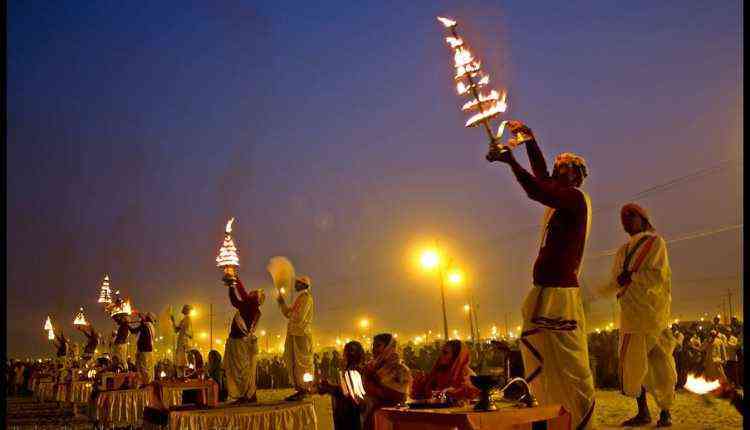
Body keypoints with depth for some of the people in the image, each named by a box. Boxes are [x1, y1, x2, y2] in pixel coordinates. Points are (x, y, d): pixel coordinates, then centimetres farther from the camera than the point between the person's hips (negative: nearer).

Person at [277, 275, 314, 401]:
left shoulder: (306, 297, -7)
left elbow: (299, 317, -16)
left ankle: (303, 390, -7)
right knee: (293, 362, 9)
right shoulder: (299, 298, 21)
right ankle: (299, 389, 13)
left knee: (301, 362, -8)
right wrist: (282, 302, 13)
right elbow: (288, 314, 20)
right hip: (293, 334, 9)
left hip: (301, 334, -9)